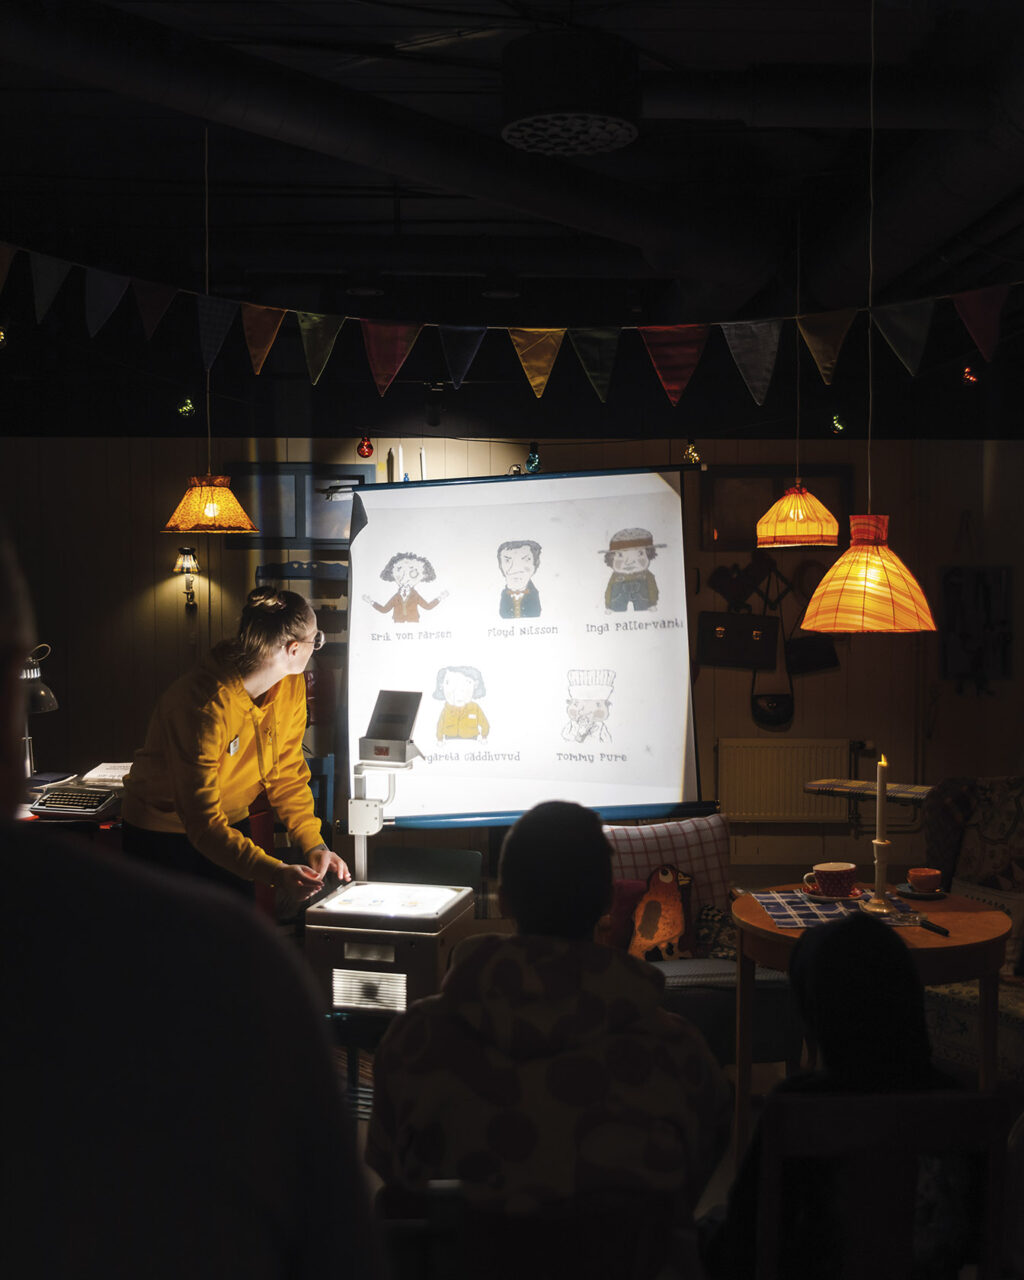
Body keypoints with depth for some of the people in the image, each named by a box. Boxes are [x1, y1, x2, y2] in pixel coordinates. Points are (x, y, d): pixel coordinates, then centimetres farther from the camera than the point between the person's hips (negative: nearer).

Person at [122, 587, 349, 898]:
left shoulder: (290, 685, -10)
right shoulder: (203, 707, -34)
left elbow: (287, 776, -3)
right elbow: (202, 822, -35)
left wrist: (313, 845, -16)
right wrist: (275, 873, -44)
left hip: (230, 823, 6)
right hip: (162, 834, -6)